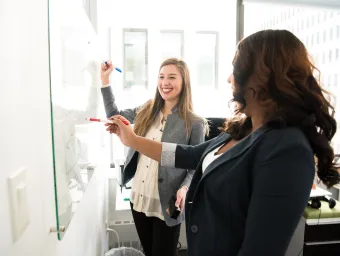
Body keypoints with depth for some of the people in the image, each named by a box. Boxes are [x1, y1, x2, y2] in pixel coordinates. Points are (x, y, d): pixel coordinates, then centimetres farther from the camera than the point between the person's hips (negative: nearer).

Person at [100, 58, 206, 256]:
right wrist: (105, 79, 11)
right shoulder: (146, 112, 3)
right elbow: (114, 115, 16)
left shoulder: (194, 123, -11)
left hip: (167, 205, -5)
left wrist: (184, 188, -24)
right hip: (139, 199, 5)